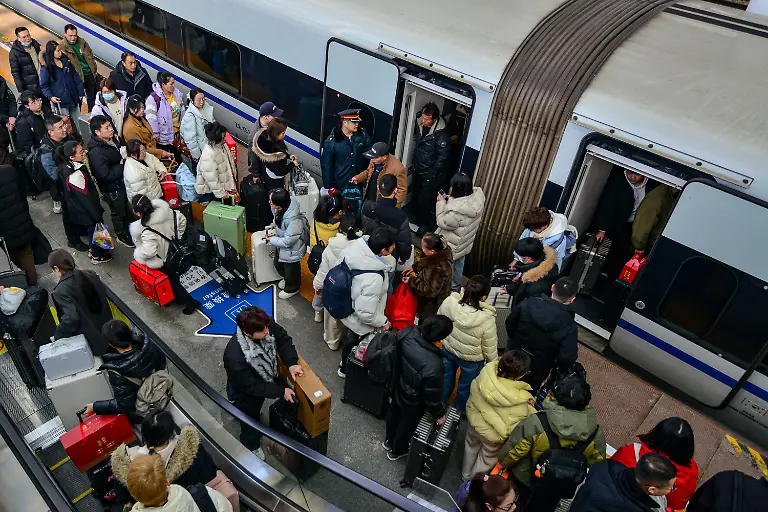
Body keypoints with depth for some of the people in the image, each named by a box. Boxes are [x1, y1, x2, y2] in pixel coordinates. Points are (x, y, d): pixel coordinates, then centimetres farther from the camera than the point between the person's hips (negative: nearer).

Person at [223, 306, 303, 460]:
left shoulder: (267, 325, -31)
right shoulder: (235, 357, -45)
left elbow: (284, 339, -12)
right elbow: (251, 387, -30)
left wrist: (291, 363, -26)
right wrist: (281, 391, -25)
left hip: (268, 379, 4)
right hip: (246, 393, -4)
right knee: (251, 424, 25)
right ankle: (251, 447, 55)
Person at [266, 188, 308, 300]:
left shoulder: (293, 221, -42)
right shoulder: (281, 209, -19)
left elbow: (288, 241, -30)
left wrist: (271, 240, -19)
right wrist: (276, 228, -3)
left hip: (292, 249, -8)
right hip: (283, 241, 8)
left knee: (291, 269, 19)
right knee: (278, 263, 30)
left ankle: (292, 288, 48)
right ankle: (286, 279, 60)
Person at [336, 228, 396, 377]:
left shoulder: (355, 245, -26)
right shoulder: (374, 279, -43)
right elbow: (365, 313, -34)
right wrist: (383, 322, -15)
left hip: (346, 307, 7)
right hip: (359, 323, -6)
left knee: (349, 338, 34)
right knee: (353, 344, 25)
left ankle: (345, 362, 63)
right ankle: (346, 369, 55)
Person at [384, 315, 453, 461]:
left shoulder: (407, 333, -28)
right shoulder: (433, 365, -44)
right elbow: (432, 395, -26)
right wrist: (439, 414, -6)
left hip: (397, 386, 6)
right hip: (412, 401, -5)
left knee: (394, 413, 33)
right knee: (407, 424, 26)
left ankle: (389, 441, 63)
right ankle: (396, 451, 56)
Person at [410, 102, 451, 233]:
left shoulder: (441, 135, -28)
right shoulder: (420, 124, -7)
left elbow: (442, 158, -22)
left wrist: (431, 176, -17)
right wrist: (414, 163, 14)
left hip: (431, 174, -7)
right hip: (418, 170, 7)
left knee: (425, 199, 3)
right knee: (415, 195, 20)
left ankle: (428, 224, 26)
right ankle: (416, 218, 43)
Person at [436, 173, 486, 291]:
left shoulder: (457, 211, -40)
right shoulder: (477, 198, -16)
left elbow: (442, 222, -23)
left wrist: (441, 203, -16)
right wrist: (451, 200, -9)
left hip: (451, 246, -8)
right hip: (464, 243, 8)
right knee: (458, 265, 29)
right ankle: (455, 287, 51)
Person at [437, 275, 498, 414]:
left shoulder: (449, 301, -28)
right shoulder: (487, 320, -35)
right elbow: (490, 349, -19)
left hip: (447, 349, 3)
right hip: (471, 358, -3)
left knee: (446, 377, 31)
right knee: (466, 384, 27)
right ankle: (462, 409, 55)